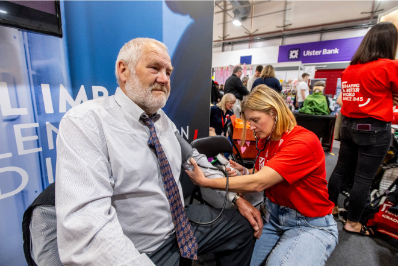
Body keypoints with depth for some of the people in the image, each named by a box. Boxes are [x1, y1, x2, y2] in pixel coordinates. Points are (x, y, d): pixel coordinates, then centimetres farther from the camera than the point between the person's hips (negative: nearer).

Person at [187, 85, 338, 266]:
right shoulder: (265, 140, -1)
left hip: (310, 225, -5)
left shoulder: (304, 141, -25)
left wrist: (205, 182, -28)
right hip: (273, 216, 5)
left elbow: (257, 183, -32)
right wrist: (244, 172, -13)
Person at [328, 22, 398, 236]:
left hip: (348, 125, 6)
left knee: (341, 170, 15)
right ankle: (352, 223, 17)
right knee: (364, 178, 4)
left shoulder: (349, 69, 8)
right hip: (374, 129, -6)